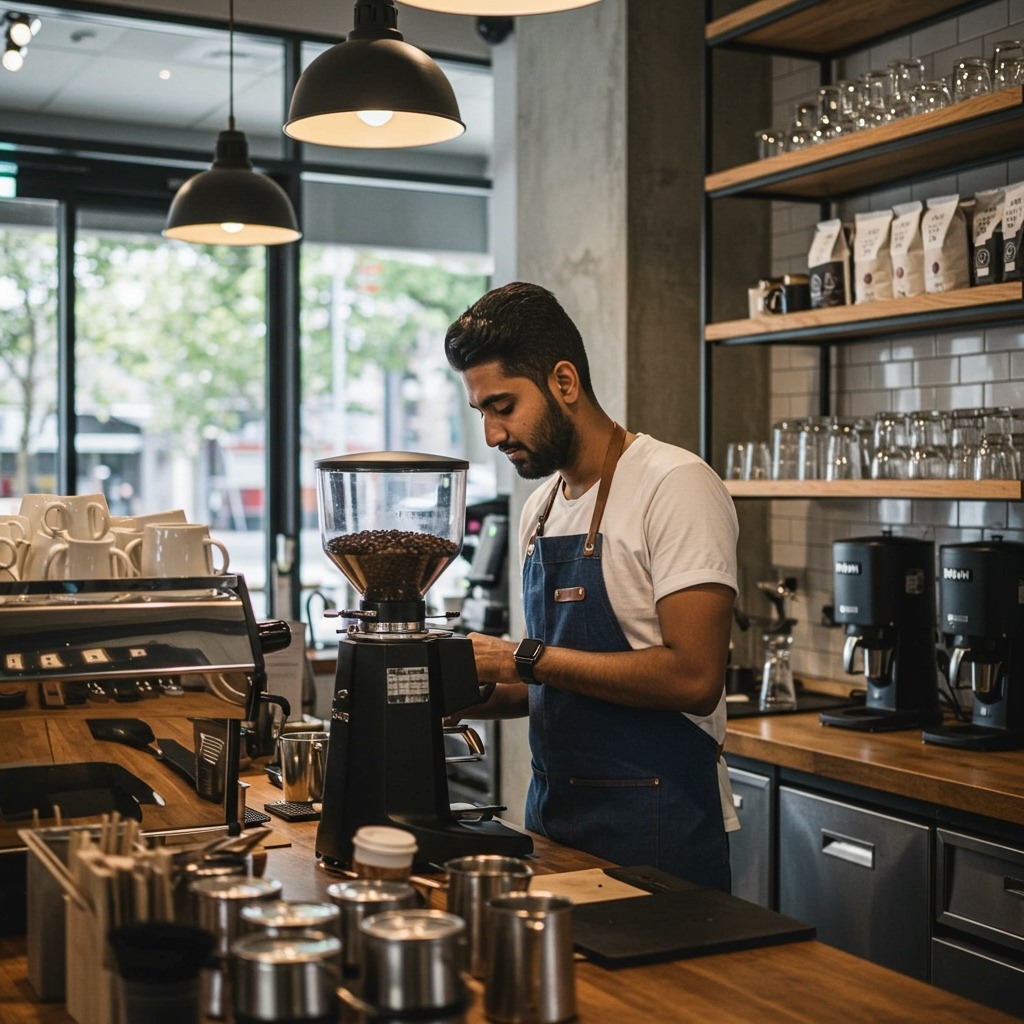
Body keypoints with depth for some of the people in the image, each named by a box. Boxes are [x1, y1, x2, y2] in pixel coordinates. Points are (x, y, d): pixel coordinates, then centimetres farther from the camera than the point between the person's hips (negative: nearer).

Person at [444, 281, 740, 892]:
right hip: (554, 815, 8)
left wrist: (525, 659, -20)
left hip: (655, 829, -7)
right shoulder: (542, 507, 10)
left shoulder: (675, 486, -15)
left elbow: (693, 677, -23)